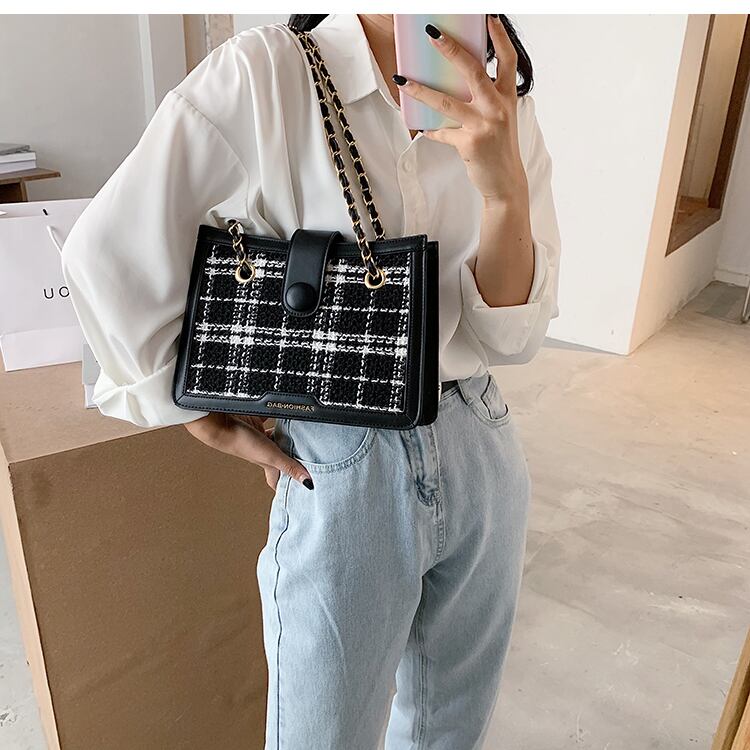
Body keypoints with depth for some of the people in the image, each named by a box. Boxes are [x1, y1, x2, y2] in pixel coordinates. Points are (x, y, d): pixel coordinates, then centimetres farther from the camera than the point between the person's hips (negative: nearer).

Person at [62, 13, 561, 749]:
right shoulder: (263, 74, -14)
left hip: (481, 457, 5)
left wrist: (504, 185, -23)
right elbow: (107, 253, -11)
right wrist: (208, 420, -4)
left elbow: (510, 334, -6)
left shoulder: (499, 105, 0)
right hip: (341, 473, -4)